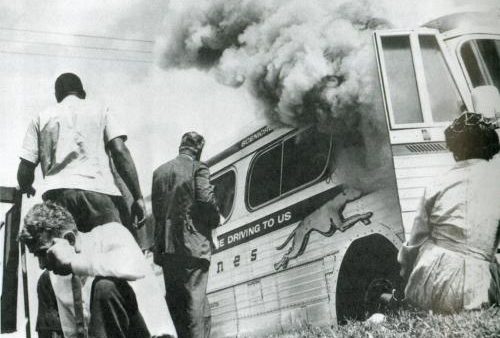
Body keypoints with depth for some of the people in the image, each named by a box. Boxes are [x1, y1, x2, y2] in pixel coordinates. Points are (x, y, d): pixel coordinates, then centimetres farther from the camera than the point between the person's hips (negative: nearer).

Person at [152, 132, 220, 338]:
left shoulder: (159, 172, 14)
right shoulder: (198, 168, -3)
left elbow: (156, 207, 12)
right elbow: (206, 200, -13)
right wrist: (215, 220, 5)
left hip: (166, 246, 5)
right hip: (192, 243, -5)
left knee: (175, 298, 12)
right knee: (195, 297, -5)